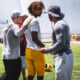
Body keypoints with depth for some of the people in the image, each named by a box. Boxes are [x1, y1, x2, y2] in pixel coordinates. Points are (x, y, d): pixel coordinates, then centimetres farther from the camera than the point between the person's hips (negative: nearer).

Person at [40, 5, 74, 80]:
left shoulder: (59, 25, -16)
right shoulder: (63, 23, 17)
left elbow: (61, 43, -25)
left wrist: (47, 50, -15)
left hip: (62, 57, -11)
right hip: (67, 54, 11)